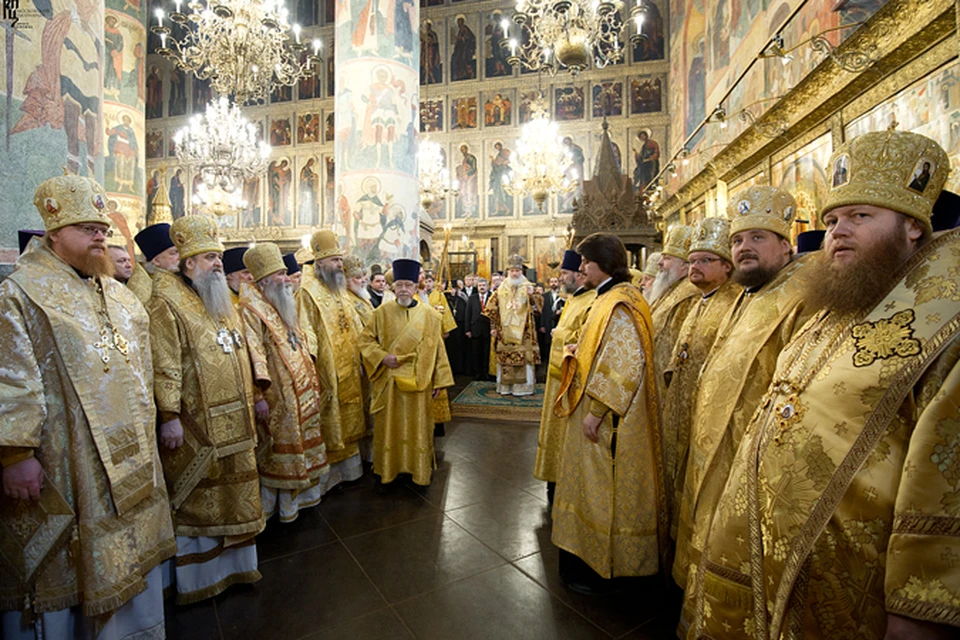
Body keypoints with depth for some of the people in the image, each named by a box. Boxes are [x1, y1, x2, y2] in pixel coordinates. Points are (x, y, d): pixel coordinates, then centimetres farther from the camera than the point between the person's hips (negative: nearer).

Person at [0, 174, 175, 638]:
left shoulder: (119, 297, 13)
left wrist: (145, 433, 19)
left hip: (128, 462, 7)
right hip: (60, 466, -6)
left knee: (133, 560, 17)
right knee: (55, 568, 9)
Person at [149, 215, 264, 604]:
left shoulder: (223, 301, 15)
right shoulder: (167, 304, -10)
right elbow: (164, 366, -17)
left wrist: (252, 400, 17)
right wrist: (169, 416, -21)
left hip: (234, 422, 8)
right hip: (196, 426, -7)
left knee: (236, 494, 16)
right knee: (197, 500, 6)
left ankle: (234, 563, 32)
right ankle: (196, 576, 24)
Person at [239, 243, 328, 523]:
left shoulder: (283, 306, 15)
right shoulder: (251, 310, -14)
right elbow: (253, 354, -21)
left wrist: (313, 380, 18)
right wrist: (258, 396, -25)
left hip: (303, 393, 9)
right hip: (279, 397, -9)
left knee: (303, 445, 18)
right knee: (281, 451, 3)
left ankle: (299, 495, 34)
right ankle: (282, 504, 20)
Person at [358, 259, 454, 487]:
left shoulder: (430, 315, 0)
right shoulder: (382, 312, 1)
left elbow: (437, 349, 1)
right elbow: (366, 339, 4)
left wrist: (438, 381, -1)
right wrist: (382, 357, -13)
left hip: (418, 382, 0)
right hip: (388, 382, 1)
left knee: (418, 427, 9)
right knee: (388, 426, 10)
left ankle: (419, 469, 25)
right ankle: (386, 468, 27)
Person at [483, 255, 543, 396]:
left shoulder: (528, 288, 3)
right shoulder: (501, 290, 8)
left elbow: (537, 306, -9)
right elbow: (492, 309, 9)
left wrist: (531, 296, -28)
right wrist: (493, 327, 3)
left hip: (523, 333, -1)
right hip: (504, 332, 2)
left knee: (524, 358, -3)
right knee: (504, 359, 3)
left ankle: (523, 387, 7)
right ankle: (505, 387, 13)